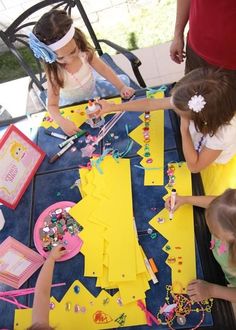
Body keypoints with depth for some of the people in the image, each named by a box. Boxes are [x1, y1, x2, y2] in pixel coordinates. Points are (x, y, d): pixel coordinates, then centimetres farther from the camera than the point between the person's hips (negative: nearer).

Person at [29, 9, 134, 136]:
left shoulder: (84, 50, -24)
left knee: (124, 80, 3)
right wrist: (62, 122, -53)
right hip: (73, 103, -3)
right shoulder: (54, 72, -33)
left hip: (92, 88, 4)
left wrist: (121, 87, -22)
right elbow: (52, 104, -33)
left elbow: (103, 69, -14)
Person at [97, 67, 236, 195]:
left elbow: (194, 166, -31)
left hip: (214, 168, -5)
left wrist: (184, 129, -39)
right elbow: (150, 103, -19)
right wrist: (112, 107, -14)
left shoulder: (224, 132, -43)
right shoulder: (196, 101, -30)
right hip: (196, 153, 5)